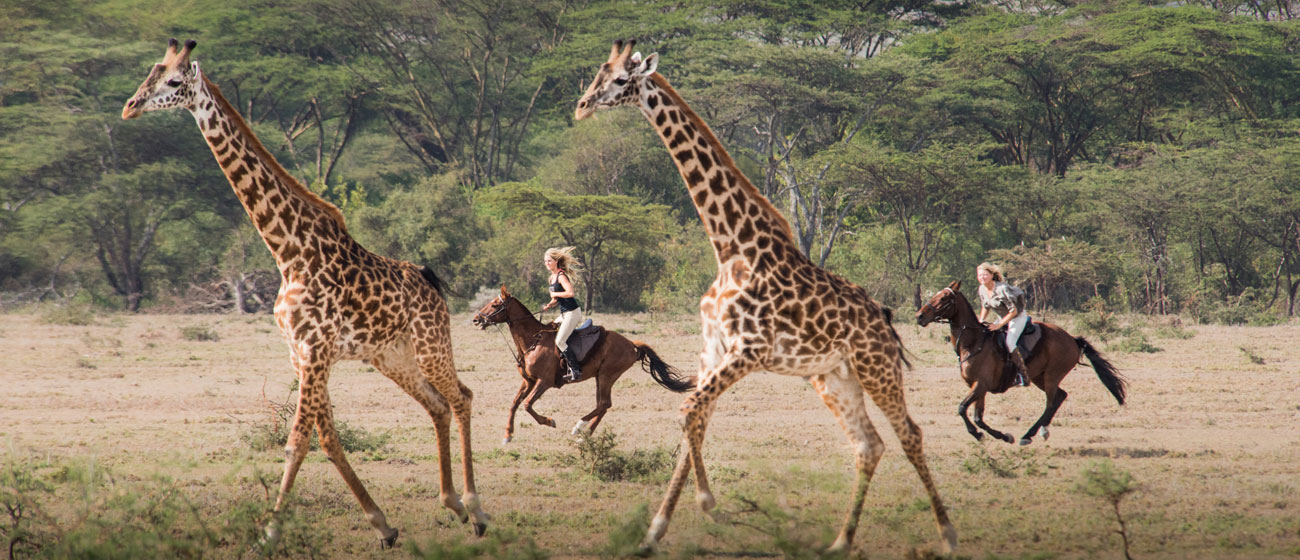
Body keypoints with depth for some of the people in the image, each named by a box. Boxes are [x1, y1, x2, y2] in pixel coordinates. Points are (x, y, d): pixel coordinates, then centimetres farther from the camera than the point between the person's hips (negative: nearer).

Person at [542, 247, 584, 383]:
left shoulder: (561, 276, -15)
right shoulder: (552, 278, 14)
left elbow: (570, 292, -29)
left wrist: (555, 294, -16)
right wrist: (550, 305, 2)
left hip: (572, 313, -10)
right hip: (564, 314, 10)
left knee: (560, 341, -16)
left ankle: (575, 370, -14)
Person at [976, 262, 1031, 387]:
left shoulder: (1002, 289, -29)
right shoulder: (982, 290, -5)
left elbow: (1013, 311, -25)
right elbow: (985, 307, 13)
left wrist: (999, 325, -27)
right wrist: (980, 321, -3)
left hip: (1018, 317, -8)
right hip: (1003, 318, 8)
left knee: (1009, 342, -25)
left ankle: (1023, 376, -19)